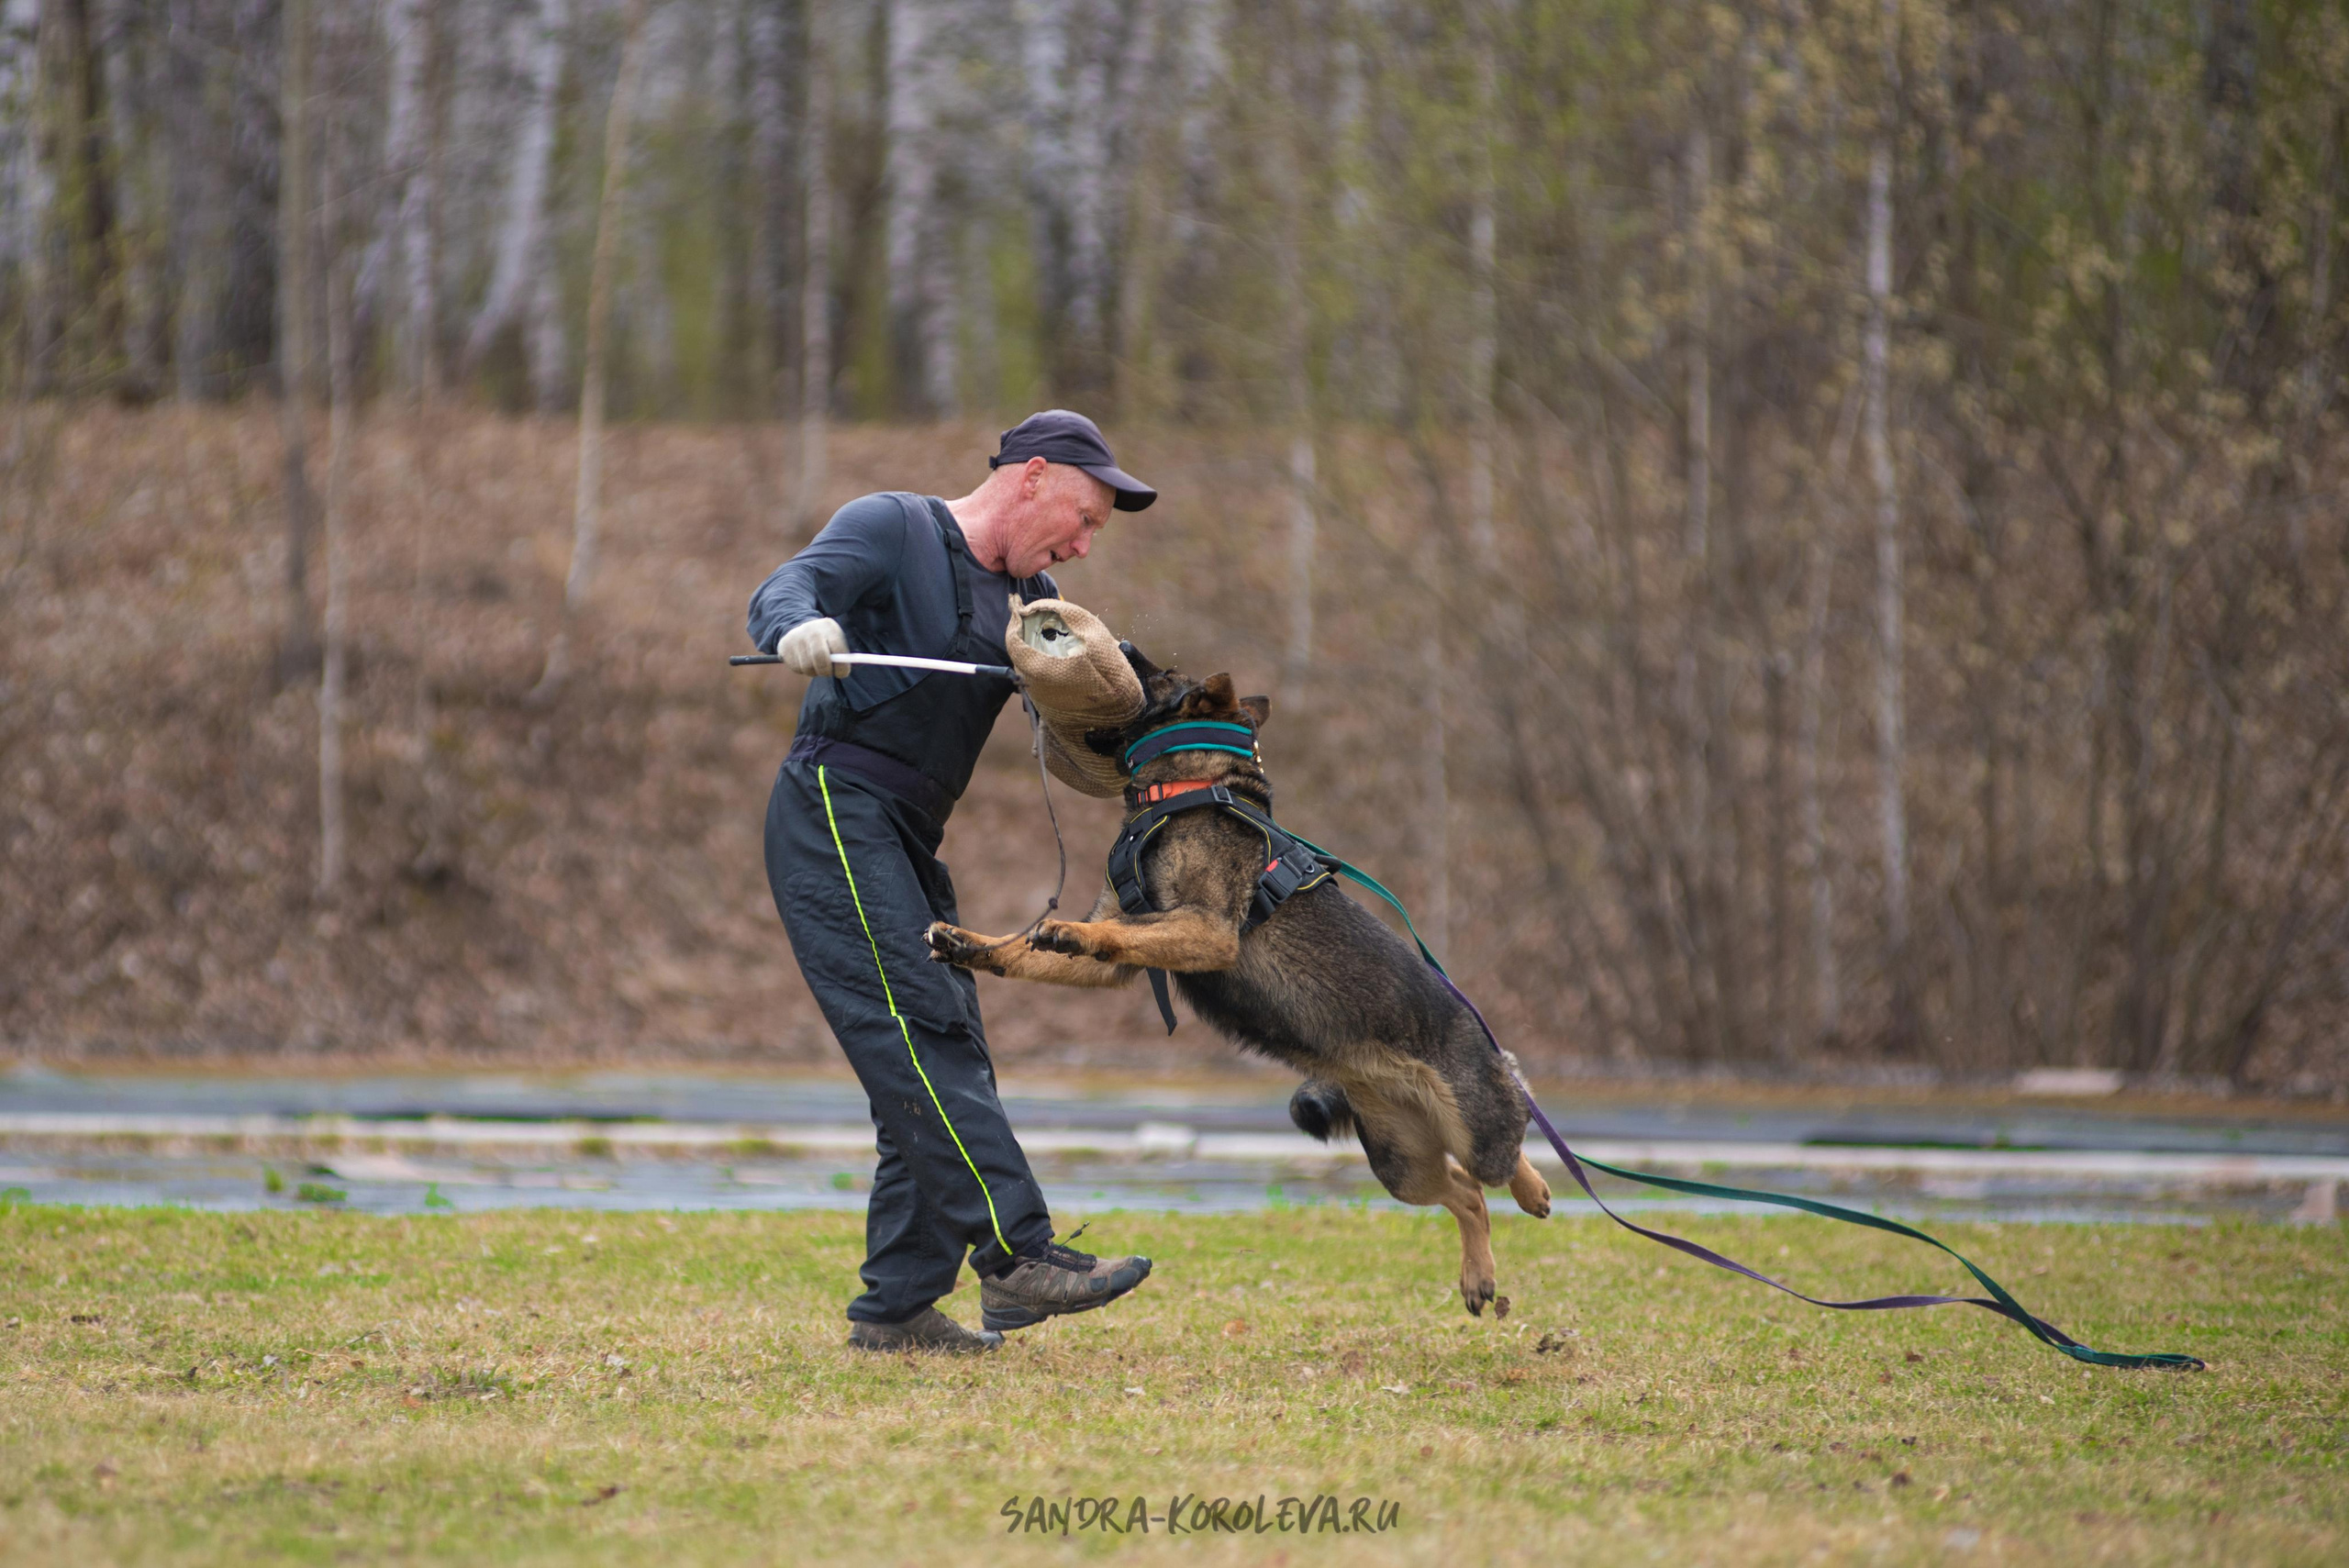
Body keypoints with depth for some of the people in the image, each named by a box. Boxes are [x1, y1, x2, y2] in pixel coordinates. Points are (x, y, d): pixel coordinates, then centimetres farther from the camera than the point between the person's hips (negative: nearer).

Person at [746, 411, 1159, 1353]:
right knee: (922, 1029, -18)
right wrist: (799, 627, -41)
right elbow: (782, 593, -17)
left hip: (905, 846, 9)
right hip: (834, 813, -9)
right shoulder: (891, 527, -2)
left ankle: (895, 1305, 5)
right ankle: (1017, 1255, -27)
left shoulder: (1026, 600, 21)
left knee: (943, 1060, 4)